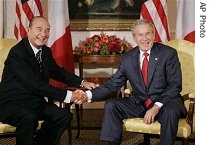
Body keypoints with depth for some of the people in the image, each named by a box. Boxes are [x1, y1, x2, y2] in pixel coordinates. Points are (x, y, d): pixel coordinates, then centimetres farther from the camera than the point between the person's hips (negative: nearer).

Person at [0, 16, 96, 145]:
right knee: (29, 118, -36)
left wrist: (82, 83, 5)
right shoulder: (17, 53, -21)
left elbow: (57, 72, 20)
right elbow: (35, 84, -30)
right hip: (11, 103, -8)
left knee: (65, 116, -6)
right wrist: (68, 95, -32)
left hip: (34, 102, 8)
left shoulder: (46, 51, 5)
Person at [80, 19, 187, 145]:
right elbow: (113, 84, 3)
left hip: (164, 101, -4)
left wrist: (157, 106, -23)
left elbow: (175, 85, -10)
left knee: (170, 112, -35)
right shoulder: (127, 58, 5)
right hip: (139, 104, 4)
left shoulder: (169, 53, -6)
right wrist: (88, 95, -13)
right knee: (110, 105, -13)